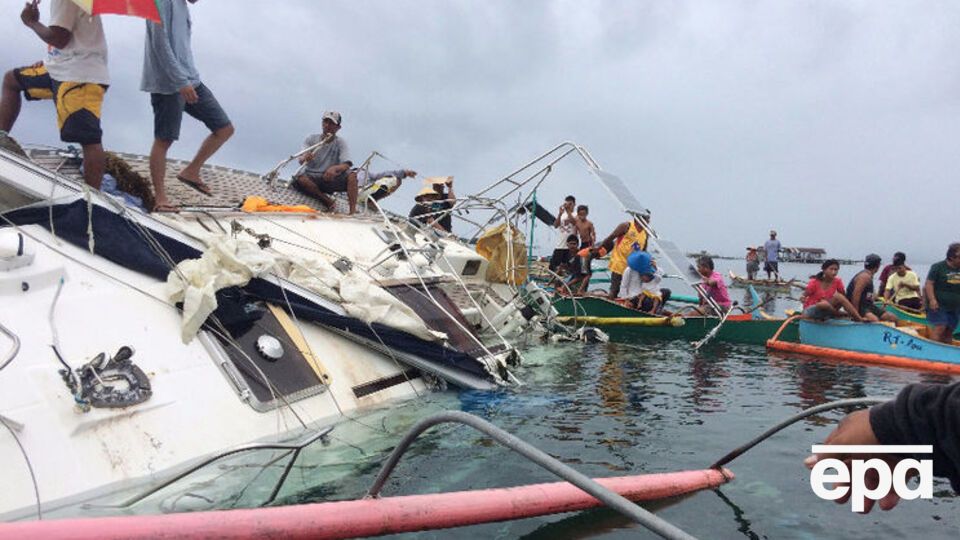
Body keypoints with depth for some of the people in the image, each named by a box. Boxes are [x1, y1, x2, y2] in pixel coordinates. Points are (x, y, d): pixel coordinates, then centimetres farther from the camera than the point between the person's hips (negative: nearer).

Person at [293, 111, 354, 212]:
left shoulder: (340, 142, 1)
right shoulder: (311, 139, 3)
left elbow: (346, 165, -13)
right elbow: (301, 160, -10)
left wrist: (335, 168, -37)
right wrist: (305, 158, -36)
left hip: (330, 179, 0)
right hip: (312, 179, 0)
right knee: (299, 177, -33)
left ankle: (353, 211, -34)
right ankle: (329, 202, -22)